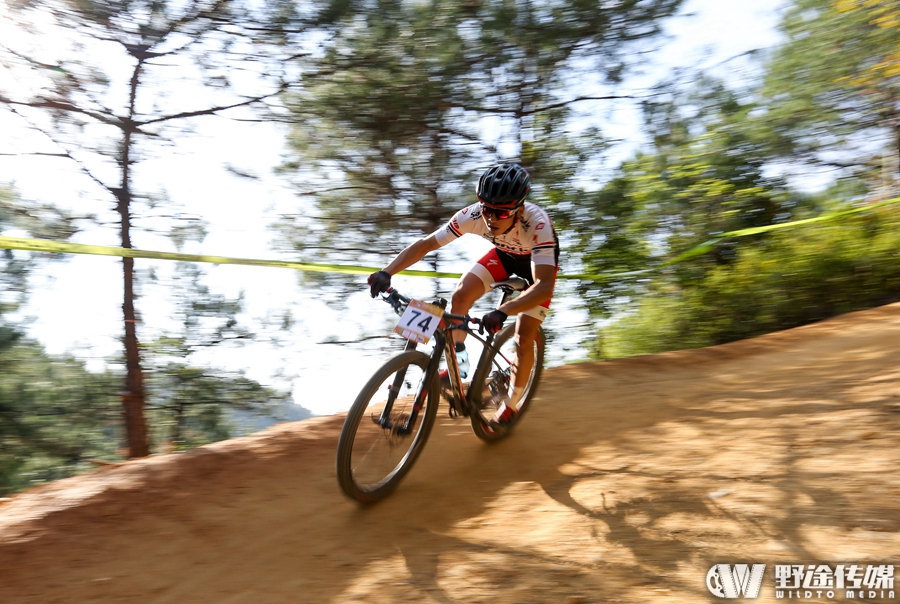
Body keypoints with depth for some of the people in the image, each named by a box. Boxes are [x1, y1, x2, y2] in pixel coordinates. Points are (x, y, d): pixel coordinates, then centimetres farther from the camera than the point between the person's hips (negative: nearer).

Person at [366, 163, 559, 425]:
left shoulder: (537, 223, -42)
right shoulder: (473, 215, -32)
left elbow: (544, 285, -51)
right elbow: (425, 244, -27)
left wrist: (502, 312, -66)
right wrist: (386, 272, -41)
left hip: (539, 261, -3)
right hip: (504, 253, 4)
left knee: (523, 340, -9)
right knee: (460, 296, -19)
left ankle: (511, 404, 15)